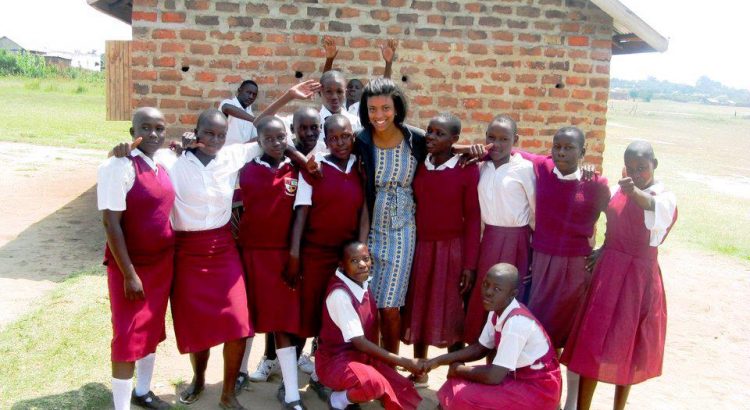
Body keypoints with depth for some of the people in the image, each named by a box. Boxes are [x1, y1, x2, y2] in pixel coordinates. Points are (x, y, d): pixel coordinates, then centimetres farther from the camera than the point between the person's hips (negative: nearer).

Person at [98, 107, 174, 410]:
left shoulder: (163, 165, 4)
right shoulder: (119, 167, -18)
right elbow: (111, 223, -19)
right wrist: (129, 274, -19)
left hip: (162, 262, 7)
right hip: (131, 266, -7)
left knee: (152, 328, 19)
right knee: (128, 336, 1)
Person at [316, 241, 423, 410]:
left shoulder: (365, 283, -2)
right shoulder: (339, 295, -25)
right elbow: (360, 343, -24)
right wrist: (403, 362, -21)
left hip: (363, 356, 8)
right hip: (335, 360, -8)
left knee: (404, 394, -7)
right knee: (374, 383, -37)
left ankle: (351, 391, 11)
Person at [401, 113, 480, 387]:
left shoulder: (467, 169, -11)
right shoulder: (418, 165, 2)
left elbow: (473, 218, -9)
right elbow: (413, 208, 7)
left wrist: (470, 263, -10)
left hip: (452, 250, -4)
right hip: (420, 248, 4)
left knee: (452, 316, 5)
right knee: (419, 312, 13)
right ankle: (419, 373, 30)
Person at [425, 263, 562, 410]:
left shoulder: (517, 322, -29)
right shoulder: (496, 311, -2)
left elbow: (493, 376, -29)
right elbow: (480, 348, 11)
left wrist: (458, 369, -12)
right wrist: (439, 360, 0)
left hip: (539, 389, -8)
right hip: (518, 378, 8)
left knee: (463, 397, -20)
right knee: (455, 384, 1)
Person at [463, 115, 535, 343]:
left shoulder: (525, 168, -9)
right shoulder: (482, 166, 4)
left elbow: (536, 208, -4)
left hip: (516, 239, -4)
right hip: (489, 237, 4)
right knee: (483, 294, 9)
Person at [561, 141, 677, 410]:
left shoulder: (665, 198, -11)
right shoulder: (619, 191, 4)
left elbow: (651, 206, -37)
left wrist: (634, 192, -57)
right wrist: (602, 252, -2)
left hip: (638, 275, -4)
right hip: (608, 270, 4)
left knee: (627, 343, 9)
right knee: (593, 340, 5)